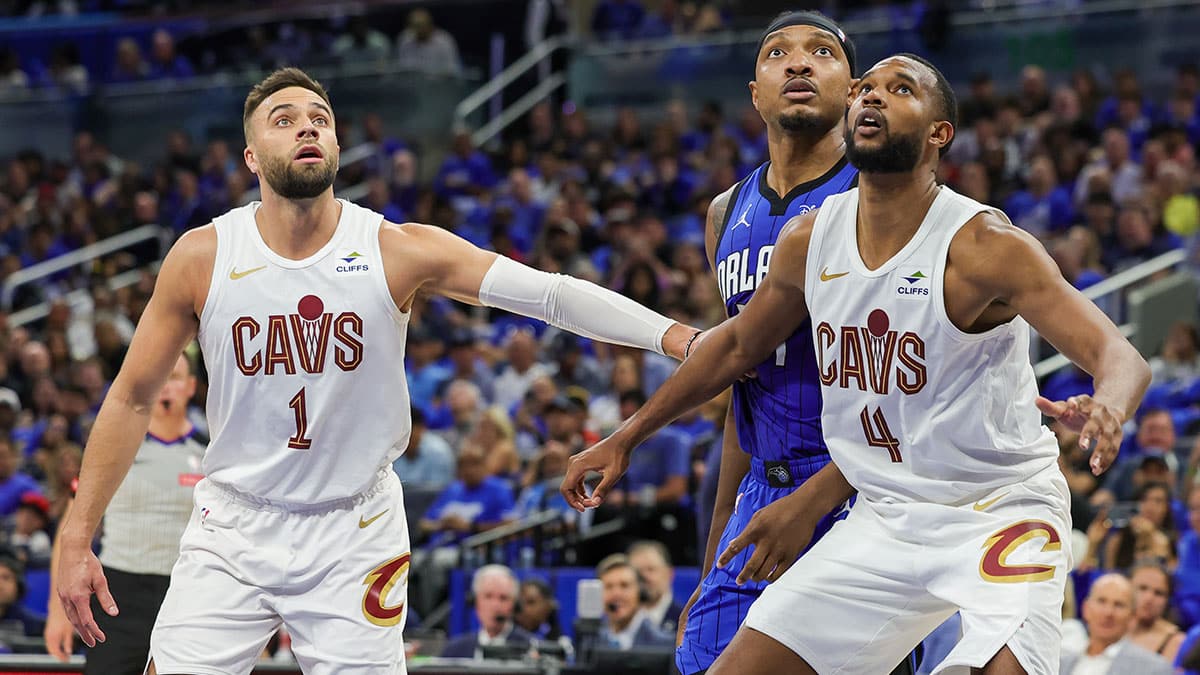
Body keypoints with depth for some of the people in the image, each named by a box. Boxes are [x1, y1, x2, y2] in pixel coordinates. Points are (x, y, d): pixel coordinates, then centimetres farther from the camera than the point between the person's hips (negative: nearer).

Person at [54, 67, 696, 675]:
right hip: (232, 528, 1)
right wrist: (77, 539, 0)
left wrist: (673, 336, -31)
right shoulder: (202, 257, -6)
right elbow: (132, 398, 3)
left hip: (354, 536, -1)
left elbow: (549, 293, -17)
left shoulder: (400, 251, -10)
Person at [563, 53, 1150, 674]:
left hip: (999, 515, -5)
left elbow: (1121, 357, -24)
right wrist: (626, 438, 22)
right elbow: (738, 344, 18)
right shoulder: (808, 240, 0)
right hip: (884, 520, 6)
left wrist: (1106, 410, -48)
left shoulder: (984, 245, -18)